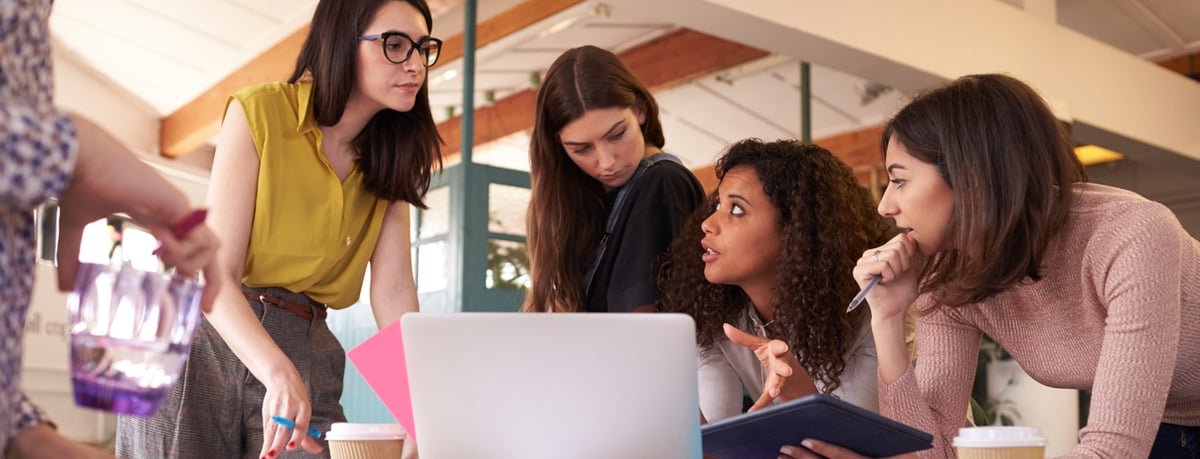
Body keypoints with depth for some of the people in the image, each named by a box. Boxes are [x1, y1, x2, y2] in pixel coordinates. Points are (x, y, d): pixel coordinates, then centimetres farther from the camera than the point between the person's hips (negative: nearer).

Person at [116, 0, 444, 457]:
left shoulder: (391, 159, 5)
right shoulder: (260, 111, -10)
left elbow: (393, 291, -6)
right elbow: (214, 274, -17)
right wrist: (278, 373, -34)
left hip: (306, 353, 4)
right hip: (206, 338, -3)